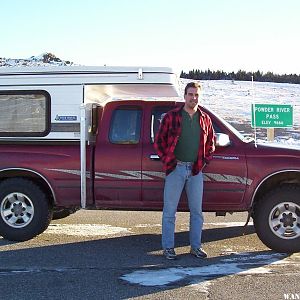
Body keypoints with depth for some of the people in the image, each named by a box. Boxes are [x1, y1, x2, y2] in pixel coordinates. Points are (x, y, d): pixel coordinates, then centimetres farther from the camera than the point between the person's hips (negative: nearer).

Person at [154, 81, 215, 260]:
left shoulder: (205, 119, 10)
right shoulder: (171, 116, 0)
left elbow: (211, 143, 19)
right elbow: (159, 141, 3)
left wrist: (205, 160, 8)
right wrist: (167, 159, -4)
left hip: (196, 170, 3)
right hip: (176, 168, -3)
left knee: (197, 211, 8)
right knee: (170, 210, 1)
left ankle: (196, 246, 20)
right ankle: (168, 247, 10)